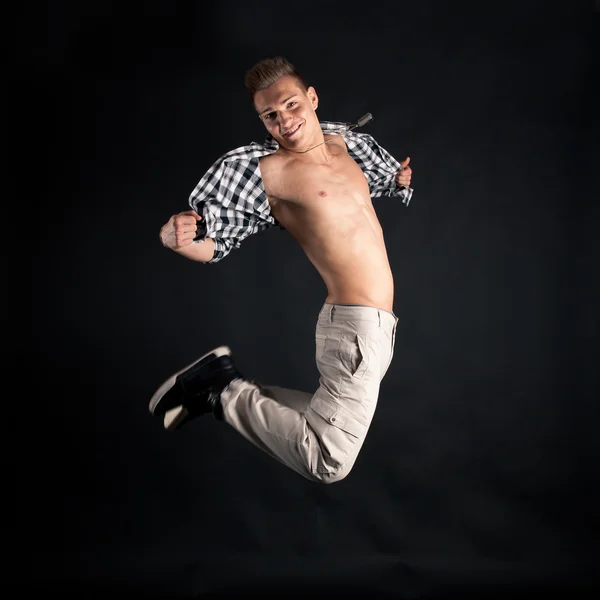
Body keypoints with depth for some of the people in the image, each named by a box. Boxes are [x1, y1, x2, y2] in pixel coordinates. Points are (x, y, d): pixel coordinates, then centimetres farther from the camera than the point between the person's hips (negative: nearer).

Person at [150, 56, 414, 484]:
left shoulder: (344, 141, 12)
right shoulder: (264, 170, -10)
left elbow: (388, 180, 34)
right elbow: (212, 244, -10)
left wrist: (402, 178, 15)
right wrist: (177, 237, -30)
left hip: (377, 325, 8)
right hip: (355, 324, -8)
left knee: (328, 415, 17)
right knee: (329, 464, -11)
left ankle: (226, 387, 22)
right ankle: (226, 393, 3)